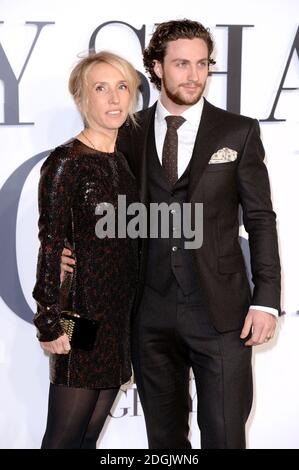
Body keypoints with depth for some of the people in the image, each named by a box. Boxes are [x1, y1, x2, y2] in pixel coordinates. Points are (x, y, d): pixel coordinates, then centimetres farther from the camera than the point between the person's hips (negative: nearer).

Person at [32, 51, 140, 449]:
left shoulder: (124, 161, 10)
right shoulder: (66, 162, -11)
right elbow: (50, 247, -13)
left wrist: (136, 312, 12)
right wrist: (50, 323, -15)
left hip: (120, 312, 7)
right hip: (83, 310, -7)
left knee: (90, 435, 12)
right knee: (65, 437, 0)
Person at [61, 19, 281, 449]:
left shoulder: (238, 132, 1)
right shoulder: (130, 135, 6)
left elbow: (260, 218, 1)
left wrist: (266, 300, -6)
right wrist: (72, 248, -8)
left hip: (220, 312, -2)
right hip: (153, 312, 2)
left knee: (224, 436, 0)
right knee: (164, 435, 13)